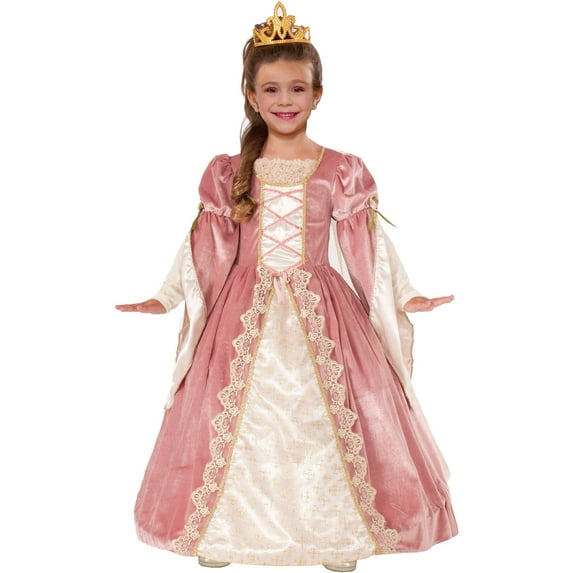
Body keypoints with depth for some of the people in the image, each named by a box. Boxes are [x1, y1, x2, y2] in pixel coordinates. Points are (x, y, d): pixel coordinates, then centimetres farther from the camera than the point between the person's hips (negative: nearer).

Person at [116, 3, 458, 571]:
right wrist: (166, 298, 3)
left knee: (322, 419, 2)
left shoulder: (342, 171, 0)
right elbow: (206, 248, 6)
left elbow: (366, 246, 3)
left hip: (319, 311, 0)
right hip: (243, 312, 1)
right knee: (238, 420, 5)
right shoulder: (228, 172, 2)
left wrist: (403, 297, -2)